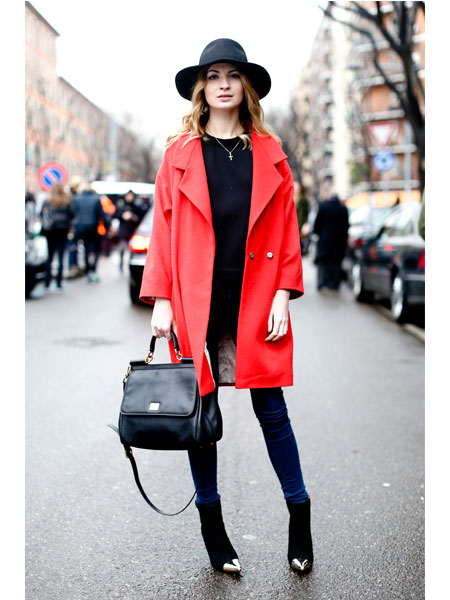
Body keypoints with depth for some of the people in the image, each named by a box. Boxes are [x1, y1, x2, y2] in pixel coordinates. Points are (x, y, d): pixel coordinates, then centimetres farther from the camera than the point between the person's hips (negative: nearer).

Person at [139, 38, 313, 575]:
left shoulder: (269, 153, 8)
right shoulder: (179, 154, 6)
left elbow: (286, 228, 6)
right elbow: (163, 229, 4)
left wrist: (283, 297, -3)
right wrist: (160, 300, -3)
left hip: (256, 305, 0)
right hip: (195, 307, 0)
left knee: (271, 410, 5)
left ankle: (300, 517, 23)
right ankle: (211, 525, 24)